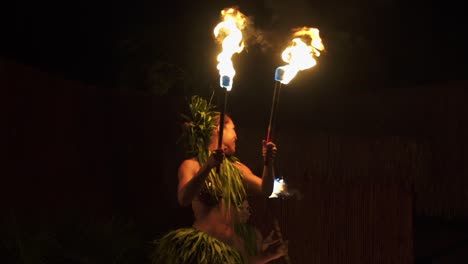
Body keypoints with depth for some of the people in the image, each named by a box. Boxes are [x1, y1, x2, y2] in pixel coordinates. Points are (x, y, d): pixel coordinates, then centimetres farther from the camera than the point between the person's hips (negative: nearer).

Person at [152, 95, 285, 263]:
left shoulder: (237, 168, 12)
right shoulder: (192, 165, -4)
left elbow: (265, 191, 7)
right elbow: (184, 199, -20)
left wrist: (268, 163, -8)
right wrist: (208, 166, -31)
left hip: (231, 247, 5)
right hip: (200, 246, -5)